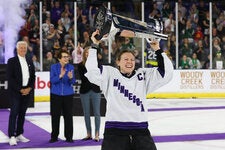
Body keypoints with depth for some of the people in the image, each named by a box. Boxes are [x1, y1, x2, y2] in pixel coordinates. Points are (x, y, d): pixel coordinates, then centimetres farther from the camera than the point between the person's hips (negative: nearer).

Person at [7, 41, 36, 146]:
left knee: (22, 113, 8)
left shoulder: (29, 62, 14)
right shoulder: (12, 61, -3)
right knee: (14, 113, -7)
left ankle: (19, 134, 15)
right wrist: (20, 89, -13)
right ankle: (12, 136, -7)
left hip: (27, 91, 5)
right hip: (15, 92, -5)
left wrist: (29, 88, -2)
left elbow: (33, 77, 14)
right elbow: (10, 78, -9)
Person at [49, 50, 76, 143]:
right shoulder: (54, 67, -2)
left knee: (68, 115, 2)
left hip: (68, 95, 1)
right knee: (55, 116, 4)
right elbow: (52, 80, -11)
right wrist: (60, 76, -27)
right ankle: (54, 136, 14)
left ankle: (69, 136, 10)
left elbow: (73, 82, -5)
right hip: (56, 94, -1)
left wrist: (71, 78, -27)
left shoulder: (71, 67, 0)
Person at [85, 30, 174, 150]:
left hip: (141, 130, 3)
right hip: (115, 131, -3)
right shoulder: (110, 74, 5)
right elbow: (92, 69, -7)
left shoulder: (143, 76, 12)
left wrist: (158, 51, 4)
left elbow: (166, 72, 9)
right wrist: (95, 46, -7)